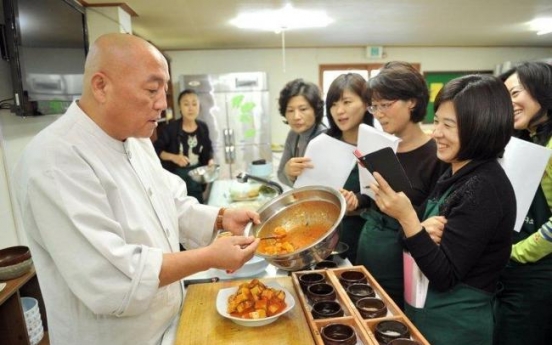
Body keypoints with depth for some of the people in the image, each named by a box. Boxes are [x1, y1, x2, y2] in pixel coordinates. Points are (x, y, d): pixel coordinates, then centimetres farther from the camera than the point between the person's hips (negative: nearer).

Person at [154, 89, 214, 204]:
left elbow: (208, 149, 11)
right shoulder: (171, 128, -12)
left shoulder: (203, 127, -1)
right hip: (176, 174, -4)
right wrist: (173, 157, -23)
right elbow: (156, 149, -9)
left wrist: (210, 160, -8)